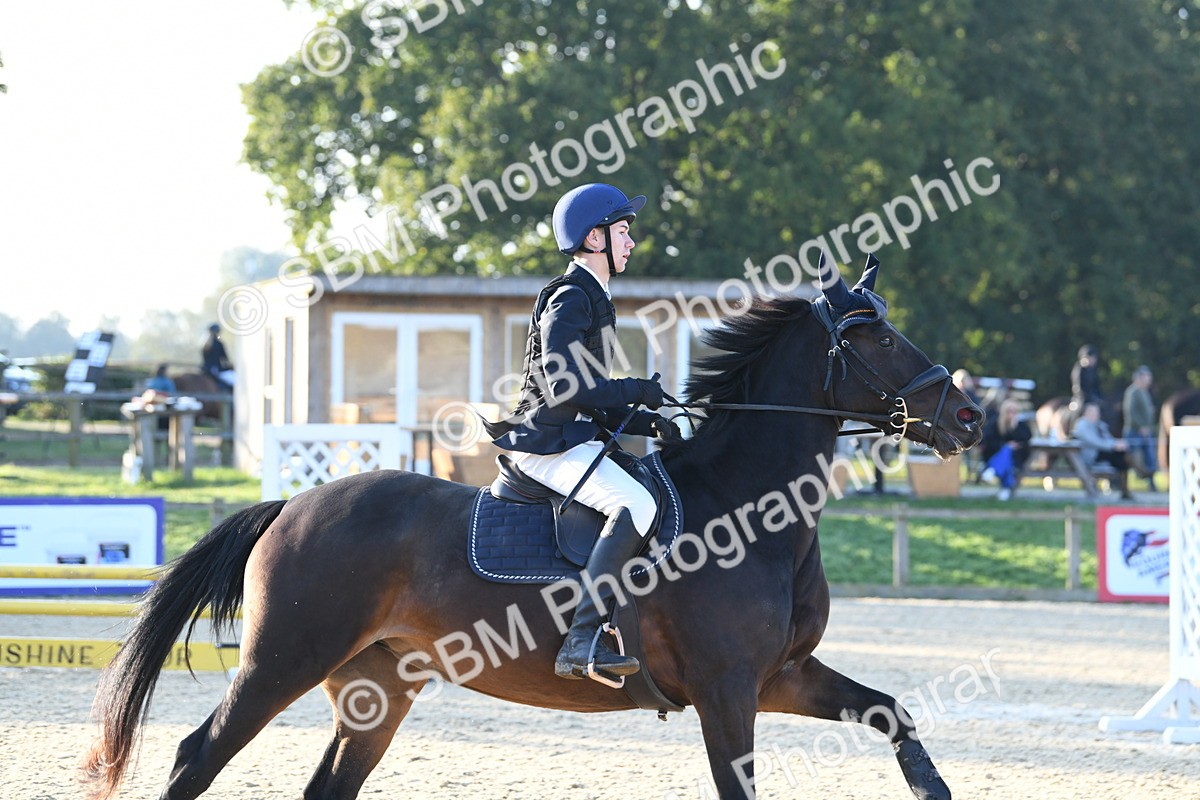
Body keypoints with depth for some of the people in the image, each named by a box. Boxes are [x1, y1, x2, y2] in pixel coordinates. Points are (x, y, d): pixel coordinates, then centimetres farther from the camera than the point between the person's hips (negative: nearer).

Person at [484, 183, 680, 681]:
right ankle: (581, 643, -35)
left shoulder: (592, 299, 20)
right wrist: (637, 392, -12)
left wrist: (648, 423, 6)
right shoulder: (570, 300, -11)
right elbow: (565, 387, -22)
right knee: (636, 505, -29)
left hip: (576, 437, 11)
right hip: (547, 443, -11)